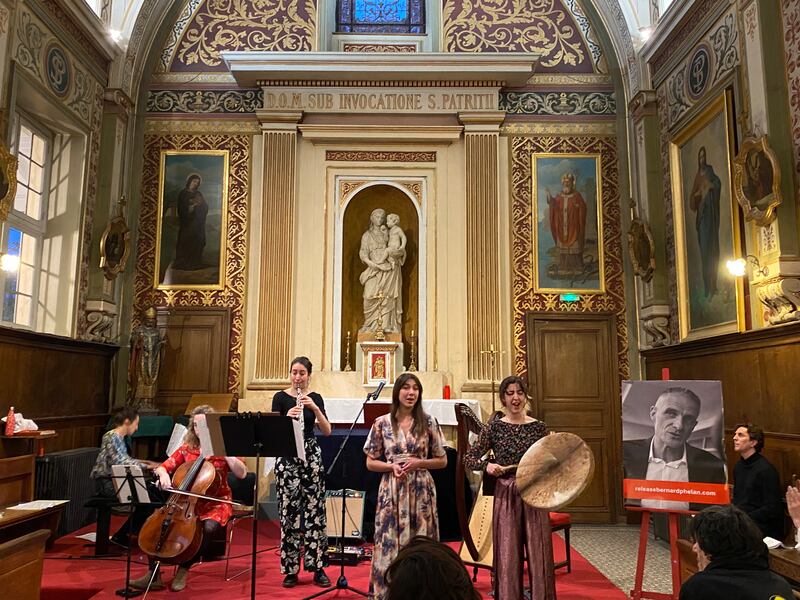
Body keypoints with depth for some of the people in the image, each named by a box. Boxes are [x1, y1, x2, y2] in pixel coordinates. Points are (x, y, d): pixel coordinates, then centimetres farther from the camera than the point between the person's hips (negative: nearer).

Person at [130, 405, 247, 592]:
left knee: (209, 527, -34)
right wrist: (164, 475, -18)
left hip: (216, 503, -3)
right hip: (188, 502, 4)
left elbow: (242, 474, -16)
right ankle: (153, 574, -14)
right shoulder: (186, 448, 8)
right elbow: (162, 467, 5)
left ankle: (183, 570, -14)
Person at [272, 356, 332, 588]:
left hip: (311, 455, 2)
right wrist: (287, 416, -24)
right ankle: (291, 569, 10)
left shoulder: (315, 398, 5)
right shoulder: (280, 397, 0)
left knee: (314, 510, 1)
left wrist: (314, 408, -17)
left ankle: (318, 567, 10)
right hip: (287, 457, -1)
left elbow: (327, 431, -4)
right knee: (289, 511, -1)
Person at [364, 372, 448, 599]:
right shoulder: (382, 423, 1)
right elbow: (370, 463, 5)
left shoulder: (429, 422, 1)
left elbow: (442, 461, 6)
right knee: (389, 543, 3)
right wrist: (391, 466, -13)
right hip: (391, 491, 0)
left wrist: (418, 463, -10)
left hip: (421, 490, 0)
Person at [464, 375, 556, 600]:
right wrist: (486, 465, -18)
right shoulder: (494, 427, -1)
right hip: (506, 496, -1)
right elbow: (469, 459, 0)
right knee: (507, 554, 5)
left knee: (538, 552, 6)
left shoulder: (538, 427, 2)